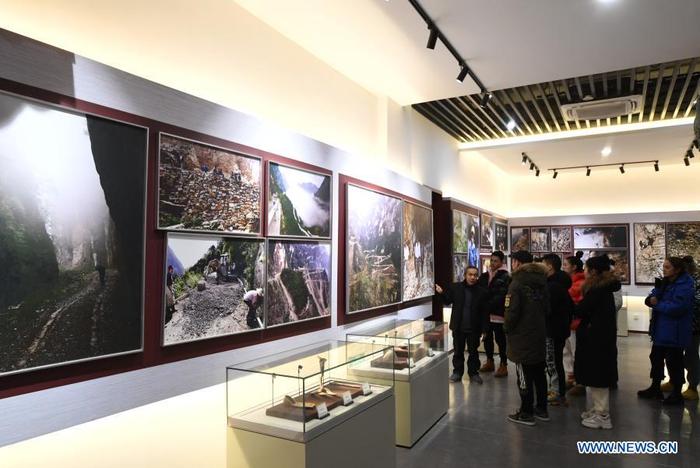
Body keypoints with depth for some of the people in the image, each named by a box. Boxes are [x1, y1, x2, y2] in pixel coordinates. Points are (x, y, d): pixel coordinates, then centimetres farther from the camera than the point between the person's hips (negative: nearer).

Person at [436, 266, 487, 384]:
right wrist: (442, 293, -13)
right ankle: (457, 372, 26)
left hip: (474, 328, -1)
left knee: (473, 352, 11)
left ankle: (473, 373, 25)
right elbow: (448, 301, 6)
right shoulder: (455, 287, -3)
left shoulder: (481, 291, -7)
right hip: (458, 327, 1)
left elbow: (484, 312, -6)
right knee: (458, 351, 13)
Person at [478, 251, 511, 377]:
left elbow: (500, 296, -16)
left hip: (498, 313, -6)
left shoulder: (505, 277, -9)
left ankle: (503, 365, 14)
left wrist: (488, 306, -17)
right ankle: (489, 362, 31)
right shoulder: (485, 276, 10)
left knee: (500, 339, 3)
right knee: (487, 338, 16)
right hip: (486, 313, 6)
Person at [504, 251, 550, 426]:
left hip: (522, 338, -7)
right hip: (539, 335, 8)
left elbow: (512, 311, -20)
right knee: (539, 373, 17)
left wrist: (507, 328, -4)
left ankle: (526, 414, 9)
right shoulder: (541, 283, 7)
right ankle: (542, 409, 27)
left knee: (525, 377, 1)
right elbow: (547, 308, 13)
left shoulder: (517, 283, -17)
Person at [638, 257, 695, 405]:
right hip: (660, 330, 9)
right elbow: (650, 298, 8)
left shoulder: (685, 286, -18)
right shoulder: (664, 283, 10)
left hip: (674, 332, -9)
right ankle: (655, 388, 31)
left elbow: (676, 307, -28)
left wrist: (657, 304, -14)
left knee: (674, 362, 3)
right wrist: (652, 299, -16)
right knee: (656, 358, 17)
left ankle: (677, 394, 19)